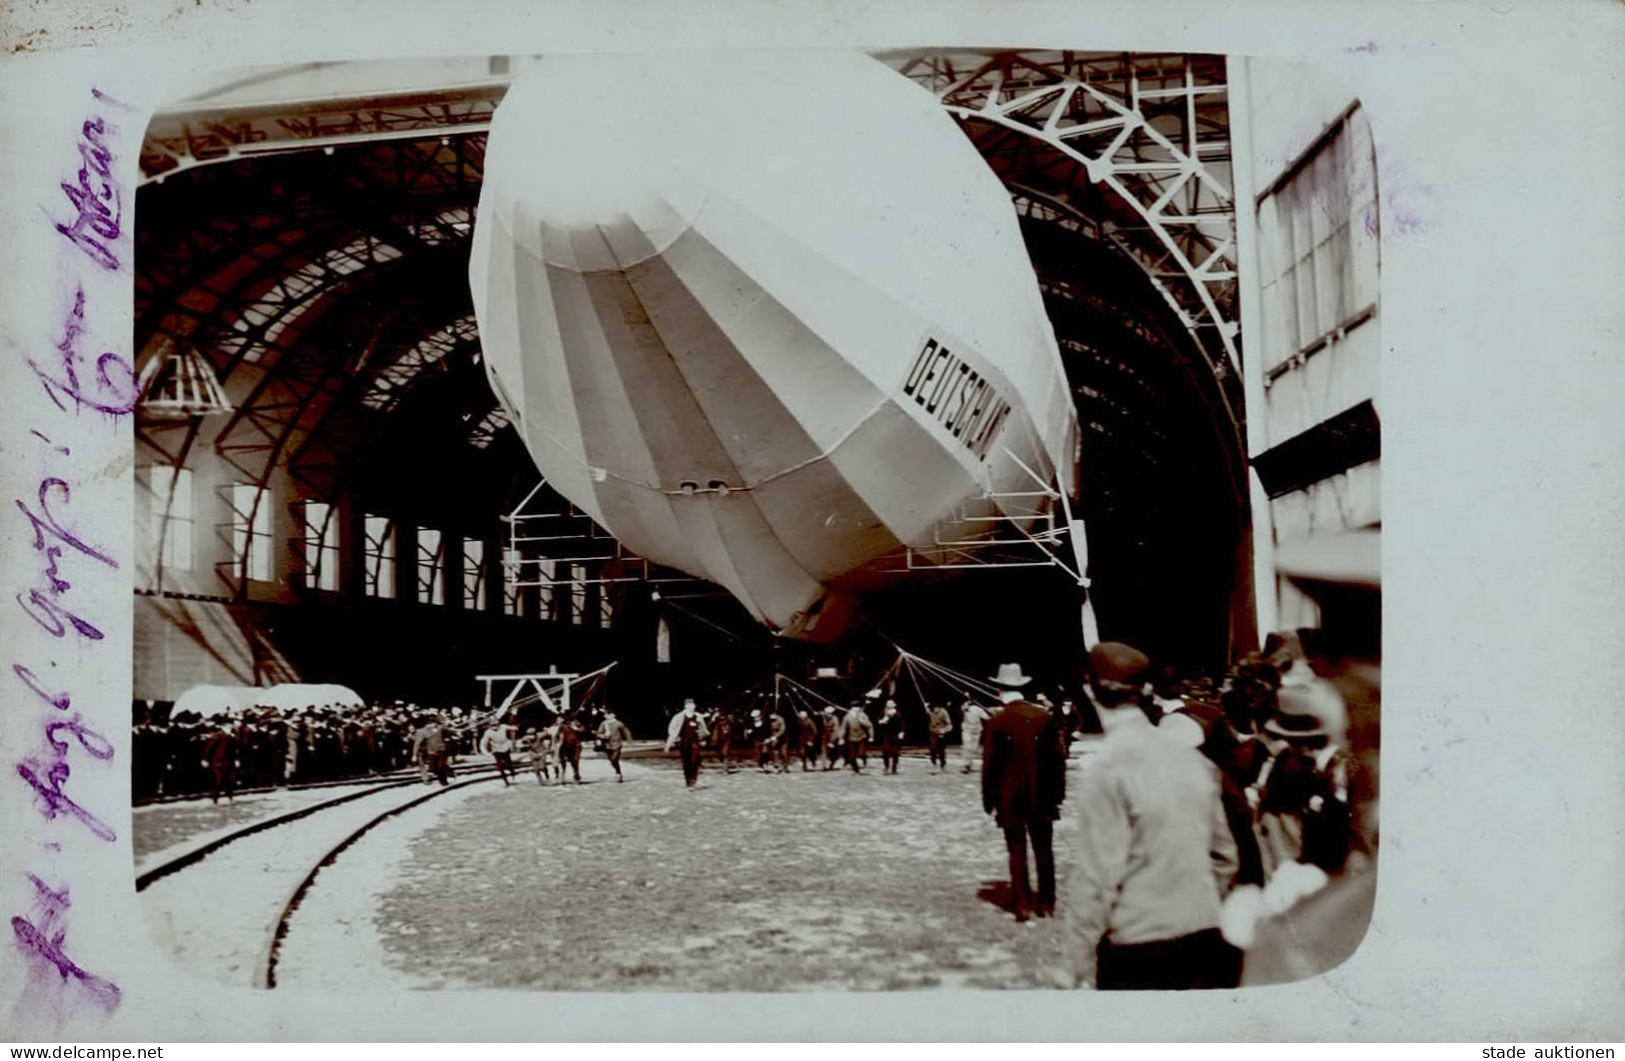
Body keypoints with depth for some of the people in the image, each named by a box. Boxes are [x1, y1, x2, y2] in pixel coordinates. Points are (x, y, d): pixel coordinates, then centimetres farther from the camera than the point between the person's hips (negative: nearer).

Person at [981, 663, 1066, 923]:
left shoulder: (997, 724, -11)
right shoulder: (1045, 717, -2)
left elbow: (991, 766, -8)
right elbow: (1057, 758, 2)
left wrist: (990, 800, 1)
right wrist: (1057, 792, 11)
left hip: (1011, 799, -3)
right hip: (1041, 798, 3)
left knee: (1018, 853, 5)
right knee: (1044, 851, 12)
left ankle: (1022, 904, 6)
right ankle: (1046, 903, 17)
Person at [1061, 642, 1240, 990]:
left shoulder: (1107, 771, -16)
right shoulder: (1191, 758, 3)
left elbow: (1097, 875, -17)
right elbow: (1224, 854, 11)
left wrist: (1080, 955, -8)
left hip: (1136, 950, -5)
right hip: (1204, 938, 6)